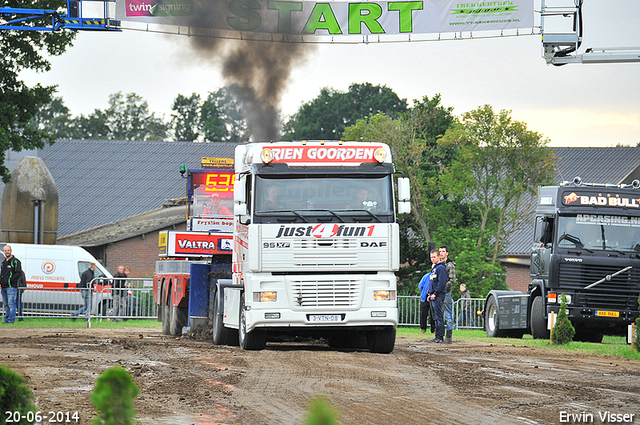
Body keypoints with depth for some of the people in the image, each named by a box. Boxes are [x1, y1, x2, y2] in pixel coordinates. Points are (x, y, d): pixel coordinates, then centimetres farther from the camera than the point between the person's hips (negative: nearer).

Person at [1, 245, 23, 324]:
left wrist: (11, 280, -16)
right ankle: (7, 318, 13)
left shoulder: (15, 261, -4)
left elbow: (19, 273, -12)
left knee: (11, 303, -11)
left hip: (11, 286, -8)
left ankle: (11, 319, -12)